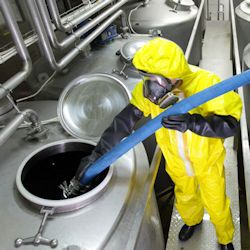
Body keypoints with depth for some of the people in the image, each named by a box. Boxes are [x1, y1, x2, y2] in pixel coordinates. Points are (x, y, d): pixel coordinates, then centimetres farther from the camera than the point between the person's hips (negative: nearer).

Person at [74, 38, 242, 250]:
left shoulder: (205, 83, -33)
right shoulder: (147, 90, -23)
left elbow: (230, 123, -31)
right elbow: (125, 120, -19)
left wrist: (191, 122, -49)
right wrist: (98, 153, -22)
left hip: (207, 160, -2)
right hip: (177, 161, 3)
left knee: (216, 204, 20)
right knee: (185, 198, 29)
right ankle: (192, 220, 65)